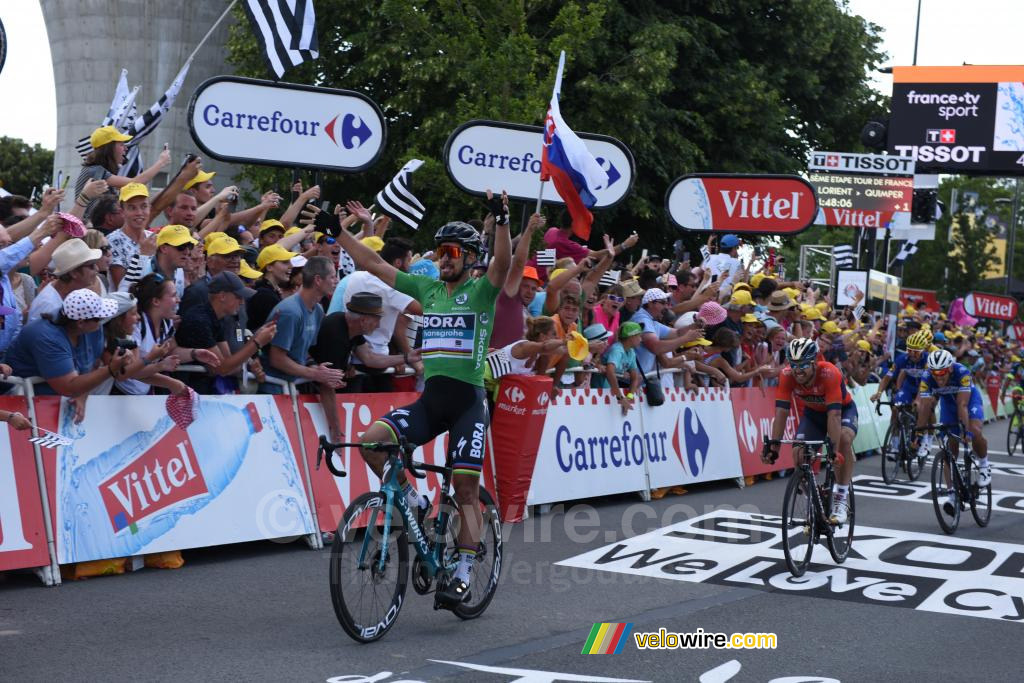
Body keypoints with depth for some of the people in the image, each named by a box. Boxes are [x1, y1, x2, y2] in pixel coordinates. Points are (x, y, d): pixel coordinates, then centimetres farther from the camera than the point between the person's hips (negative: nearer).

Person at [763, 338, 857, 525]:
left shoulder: (829, 373, -37)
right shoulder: (787, 376, -27)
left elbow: (834, 414, -41)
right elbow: (781, 412, -27)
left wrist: (832, 448, -49)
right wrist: (773, 445, -35)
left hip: (843, 409, -3)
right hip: (813, 412, 4)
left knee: (844, 439, -34)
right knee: (798, 453, -18)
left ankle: (841, 500, -22)